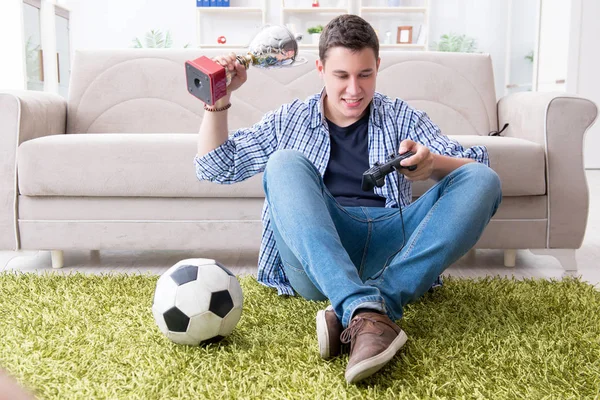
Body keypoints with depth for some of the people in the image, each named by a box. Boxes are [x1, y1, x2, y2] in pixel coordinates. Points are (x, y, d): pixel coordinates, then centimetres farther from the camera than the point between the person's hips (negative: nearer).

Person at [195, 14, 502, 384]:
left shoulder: (402, 117, 20)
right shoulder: (290, 121, 20)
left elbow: (474, 169, 9)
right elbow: (214, 166, 17)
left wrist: (433, 164, -14)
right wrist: (219, 98, 3)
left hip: (392, 243, 1)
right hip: (316, 260, -1)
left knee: (483, 179, -19)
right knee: (285, 163, -25)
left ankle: (352, 315, -36)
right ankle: (366, 311, -45)